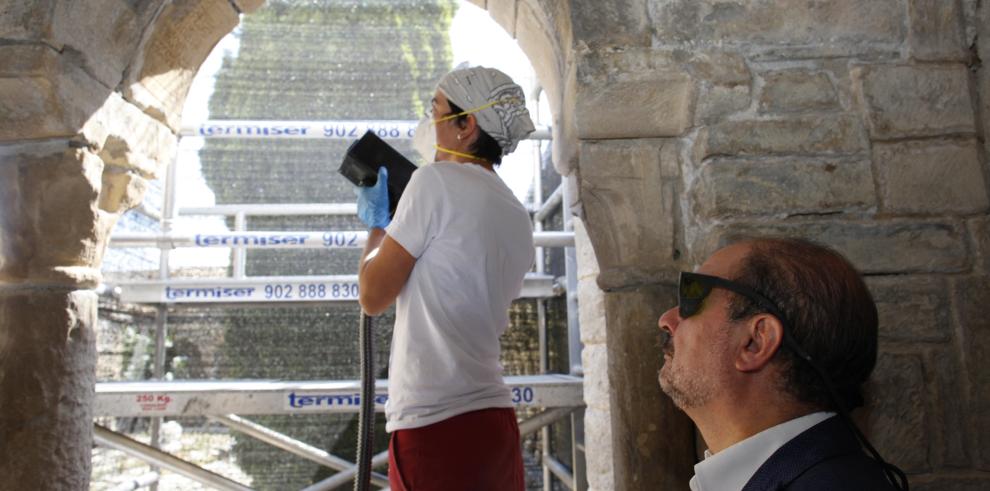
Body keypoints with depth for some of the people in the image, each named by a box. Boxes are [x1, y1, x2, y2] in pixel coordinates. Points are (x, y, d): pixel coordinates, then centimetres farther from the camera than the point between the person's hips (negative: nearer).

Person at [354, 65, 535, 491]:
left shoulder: (438, 180, -9)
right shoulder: (518, 218, 14)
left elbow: (373, 297, -7)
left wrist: (378, 223, 10)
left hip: (436, 426, -8)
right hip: (495, 420, 8)